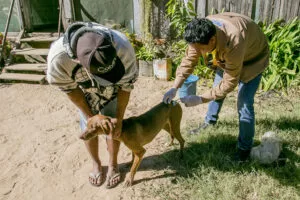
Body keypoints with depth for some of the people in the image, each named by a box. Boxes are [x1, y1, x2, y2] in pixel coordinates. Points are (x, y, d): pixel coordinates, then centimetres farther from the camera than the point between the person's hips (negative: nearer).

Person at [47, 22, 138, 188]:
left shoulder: (123, 47, -41)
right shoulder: (58, 57, -41)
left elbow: (126, 85, -23)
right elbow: (70, 89, -20)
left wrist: (118, 119, -17)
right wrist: (90, 116, -14)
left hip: (112, 91, 0)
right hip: (83, 92, 1)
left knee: (113, 127, 5)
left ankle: (113, 165, 32)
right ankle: (96, 164, 37)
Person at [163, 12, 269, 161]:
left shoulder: (233, 43, -46)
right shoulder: (202, 33, -28)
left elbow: (229, 83, -37)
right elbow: (189, 60, -18)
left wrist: (200, 99, -37)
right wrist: (174, 88, -26)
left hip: (252, 57, -6)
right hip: (226, 54, 6)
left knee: (244, 104, -10)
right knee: (217, 88, 15)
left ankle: (245, 148, 8)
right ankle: (210, 121, 41)